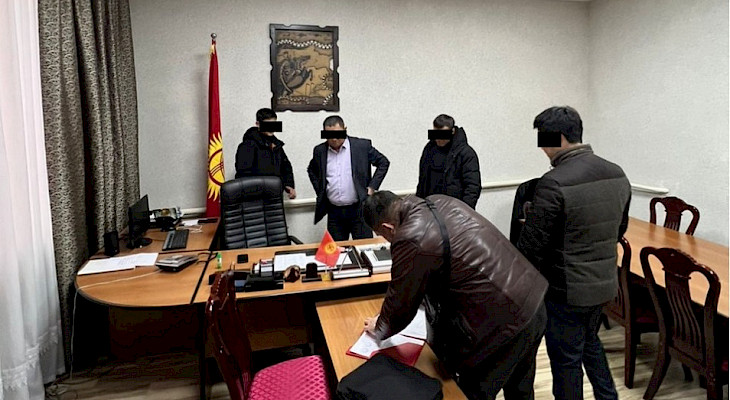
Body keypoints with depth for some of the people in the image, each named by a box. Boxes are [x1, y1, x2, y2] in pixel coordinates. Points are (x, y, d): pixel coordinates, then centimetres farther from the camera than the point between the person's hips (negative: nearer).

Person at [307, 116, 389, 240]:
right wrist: (320, 191, 10)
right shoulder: (320, 150, 5)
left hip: (359, 209, -2)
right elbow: (311, 170, 22)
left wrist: (372, 187, -2)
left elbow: (383, 163, 4)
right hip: (334, 212, 3)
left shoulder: (362, 146, -4)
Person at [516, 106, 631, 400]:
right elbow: (619, 229, 12)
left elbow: (531, 246, -21)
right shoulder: (617, 174, 0)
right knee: (590, 342, 30)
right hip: (605, 284, 8)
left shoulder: (554, 183, -25)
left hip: (567, 291, -8)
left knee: (566, 360, 11)